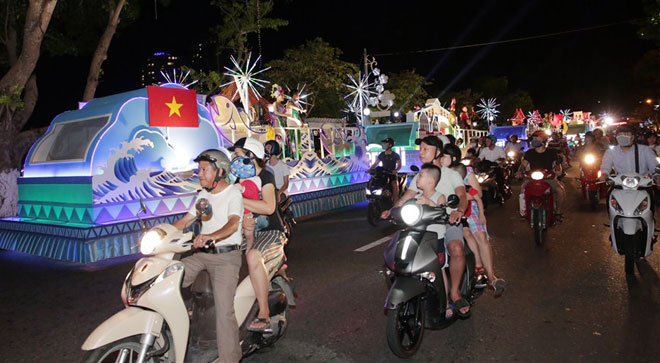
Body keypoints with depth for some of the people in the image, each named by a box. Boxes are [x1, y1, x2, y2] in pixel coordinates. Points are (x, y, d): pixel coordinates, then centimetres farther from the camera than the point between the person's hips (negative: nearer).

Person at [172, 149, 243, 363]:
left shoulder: (233, 194, -10)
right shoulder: (203, 195, 15)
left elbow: (233, 224, -27)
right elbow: (185, 221, 17)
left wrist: (210, 236, -45)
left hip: (226, 257, -7)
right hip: (202, 254, 7)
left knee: (224, 311, -14)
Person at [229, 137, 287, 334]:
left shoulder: (265, 176, -10)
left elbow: (268, 207, -26)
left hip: (271, 231, -8)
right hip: (248, 231, 8)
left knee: (253, 256, -37)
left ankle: (264, 314, -32)